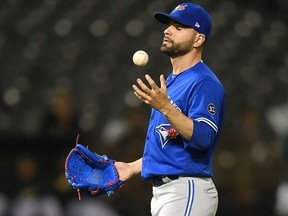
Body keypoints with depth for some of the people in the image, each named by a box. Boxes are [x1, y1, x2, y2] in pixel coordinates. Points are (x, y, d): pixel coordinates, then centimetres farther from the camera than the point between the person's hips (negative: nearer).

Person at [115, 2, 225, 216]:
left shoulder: (205, 83, -12)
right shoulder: (171, 82, 20)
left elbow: (201, 138, -25)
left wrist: (166, 108, -35)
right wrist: (132, 167, 25)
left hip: (187, 192, -10)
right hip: (161, 191, 10)